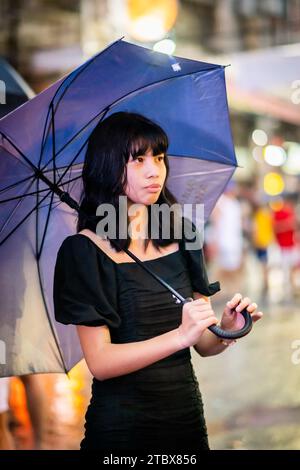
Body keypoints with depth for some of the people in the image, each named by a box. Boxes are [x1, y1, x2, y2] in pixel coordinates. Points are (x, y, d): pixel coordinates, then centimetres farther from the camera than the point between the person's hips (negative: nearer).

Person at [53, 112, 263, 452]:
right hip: (121, 424, -4)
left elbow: (204, 345, 5)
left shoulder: (181, 239, 2)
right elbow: (99, 362, -17)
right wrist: (179, 336, -27)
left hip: (187, 412, 5)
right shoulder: (84, 250, -11)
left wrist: (226, 329, -16)